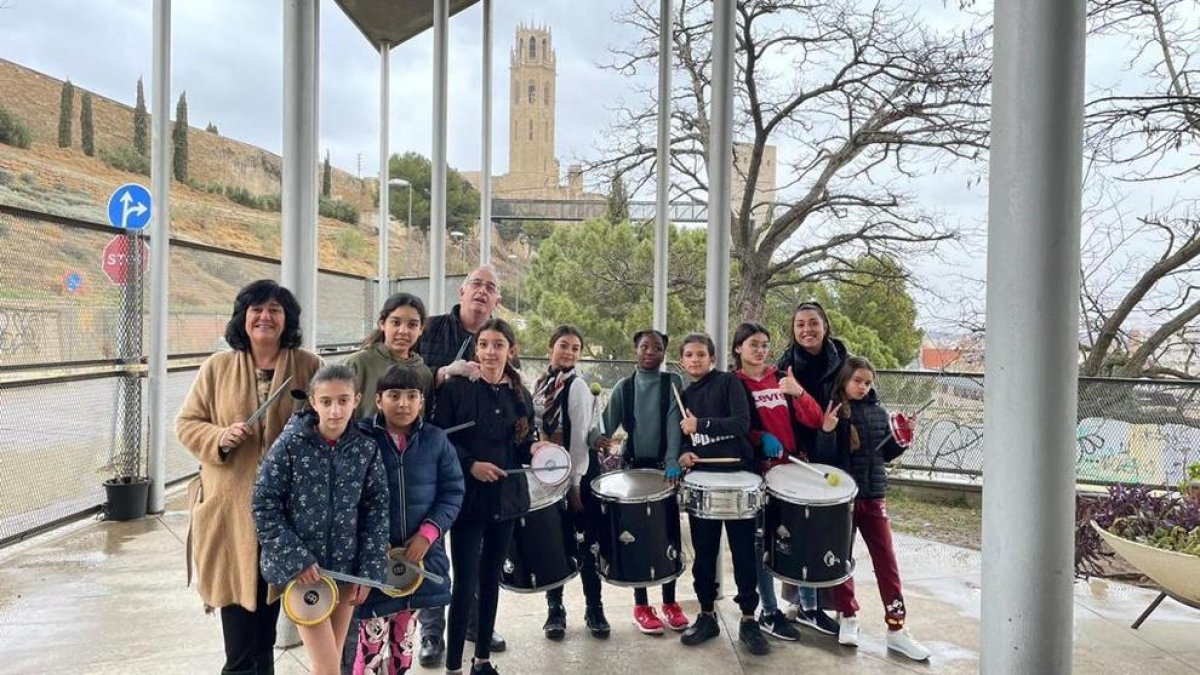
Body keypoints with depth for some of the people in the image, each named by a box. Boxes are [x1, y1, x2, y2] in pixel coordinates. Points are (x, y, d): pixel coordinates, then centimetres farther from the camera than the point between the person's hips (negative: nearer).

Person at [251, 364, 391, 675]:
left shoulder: (366, 448, -4)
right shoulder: (289, 444, -11)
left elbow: (376, 511, 1)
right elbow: (264, 506, -8)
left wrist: (369, 570, -2)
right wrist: (296, 559, -12)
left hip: (345, 567, 3)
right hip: (300, 567, -3)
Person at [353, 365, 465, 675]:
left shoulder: (436, 440, 1)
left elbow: (453, 491, 3)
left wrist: (428, 533, -10)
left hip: (420, 553, 3)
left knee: (404, 642, 17)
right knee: (374, 644, -1)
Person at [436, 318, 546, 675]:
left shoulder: (520, 395, 7)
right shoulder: (455, 387, -7)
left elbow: (524, 445, 12)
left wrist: (534, 449, -8)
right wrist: (470, 464, -19)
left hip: (506, 497, 5)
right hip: (468, 497, -5)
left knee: (491, 578, 14)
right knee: (465, 582, -5)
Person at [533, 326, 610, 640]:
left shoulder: (577, 386, -11)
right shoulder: (539, 385, 7)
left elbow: (579, 438, -13)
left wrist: (574, 483, -14)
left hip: (577, 473, -5)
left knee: (585, 542, 4)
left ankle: (594, 608, 17)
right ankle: (555, 609, 22)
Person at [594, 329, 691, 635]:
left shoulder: (673, 383, 1)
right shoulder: (623, 388, 4)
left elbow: (674, 423, -11)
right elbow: (608, 423, -1)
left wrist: (673, 460, -24)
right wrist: (599, 438, -24)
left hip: (665, 465, 0)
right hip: (633, 467, 0)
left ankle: (670, 603, 19)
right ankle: (641, 606, 15)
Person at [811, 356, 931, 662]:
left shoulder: (878, 412, 6)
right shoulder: (833, 411, -8)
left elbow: (885, 454, 15)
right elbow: (823, 458, -12)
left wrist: (901, 442, -4)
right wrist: (827, 431, -28)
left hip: (874, 494, 4)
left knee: (886, 560, 3)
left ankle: (896, 629, 9)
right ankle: (848, 616, 25)